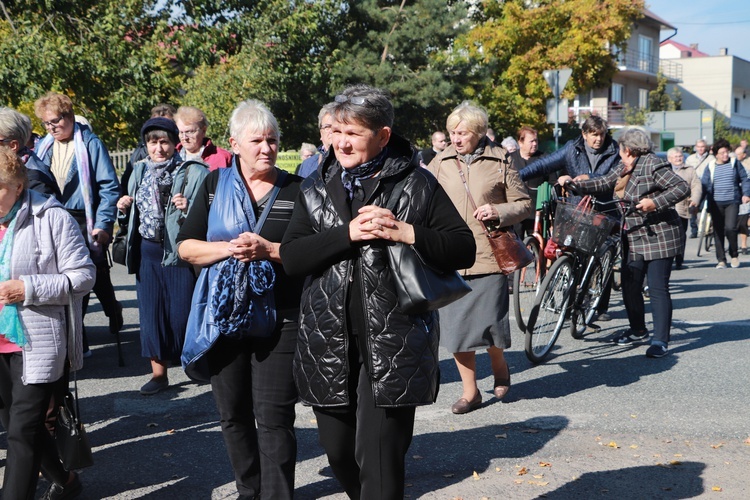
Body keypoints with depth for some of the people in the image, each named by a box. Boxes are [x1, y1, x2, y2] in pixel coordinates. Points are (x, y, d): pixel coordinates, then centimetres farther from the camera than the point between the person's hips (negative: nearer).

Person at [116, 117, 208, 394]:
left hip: (180, 250, -5)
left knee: (182, 309, -1)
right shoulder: (139, 171, 10)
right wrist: (125, 207, 1)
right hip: (147, 250, 5)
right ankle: (158, 372, 17)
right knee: (151, 309, 7)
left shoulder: (194, 172, -8)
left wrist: (189, 208, -28)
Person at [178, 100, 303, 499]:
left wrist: (268, 250, -18)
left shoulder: (297, 190, 0)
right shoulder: (215, 185, 6)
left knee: (273, 418, -5)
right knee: (234, 415, 13)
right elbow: (186, 247, 3)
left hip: (279, 319, -3)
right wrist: (229, 248, -14)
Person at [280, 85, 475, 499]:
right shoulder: (315, 188, 9)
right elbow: (291, 257, -2)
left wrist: (407, 233, -16)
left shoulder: (417, 184, 1)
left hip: (393, 344, -4)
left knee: (379, 460, -5)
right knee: (338, 452, 15)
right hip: (329, 343, 4)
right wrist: (349, 234, -16)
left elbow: (464, 248, -1)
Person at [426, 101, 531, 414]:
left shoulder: (500, 161, 1)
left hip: (488, 255, -3)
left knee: (490, 321, -2)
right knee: (454, 325, 4)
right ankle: (469, 391, 19)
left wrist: (497, 212, -13)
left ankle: (499, 368, 32)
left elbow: (524, 204, 5)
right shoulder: (441, 162, 8)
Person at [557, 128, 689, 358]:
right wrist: (573, 183, 1)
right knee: (630, 286, 12)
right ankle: (637, 331, 29)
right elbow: (602, 183, 10)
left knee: (658, 289, -6)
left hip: (658, 237, -9)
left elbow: (682, 187, -19)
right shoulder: (623, 167, 12)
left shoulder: (653, 165, -14)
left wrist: (655, 202, -28)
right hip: (633, 239, 9)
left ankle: (660, 340, -1)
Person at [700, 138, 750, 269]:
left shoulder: (734, 163, 6)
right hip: (716, 203, 2)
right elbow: (704, 184, 7)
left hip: (732, 202, -1)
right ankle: (721, 260, 10)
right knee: (718, 232, 2)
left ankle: (734, 255, 8)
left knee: (730, 228, -15)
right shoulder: (711, 166, 6)